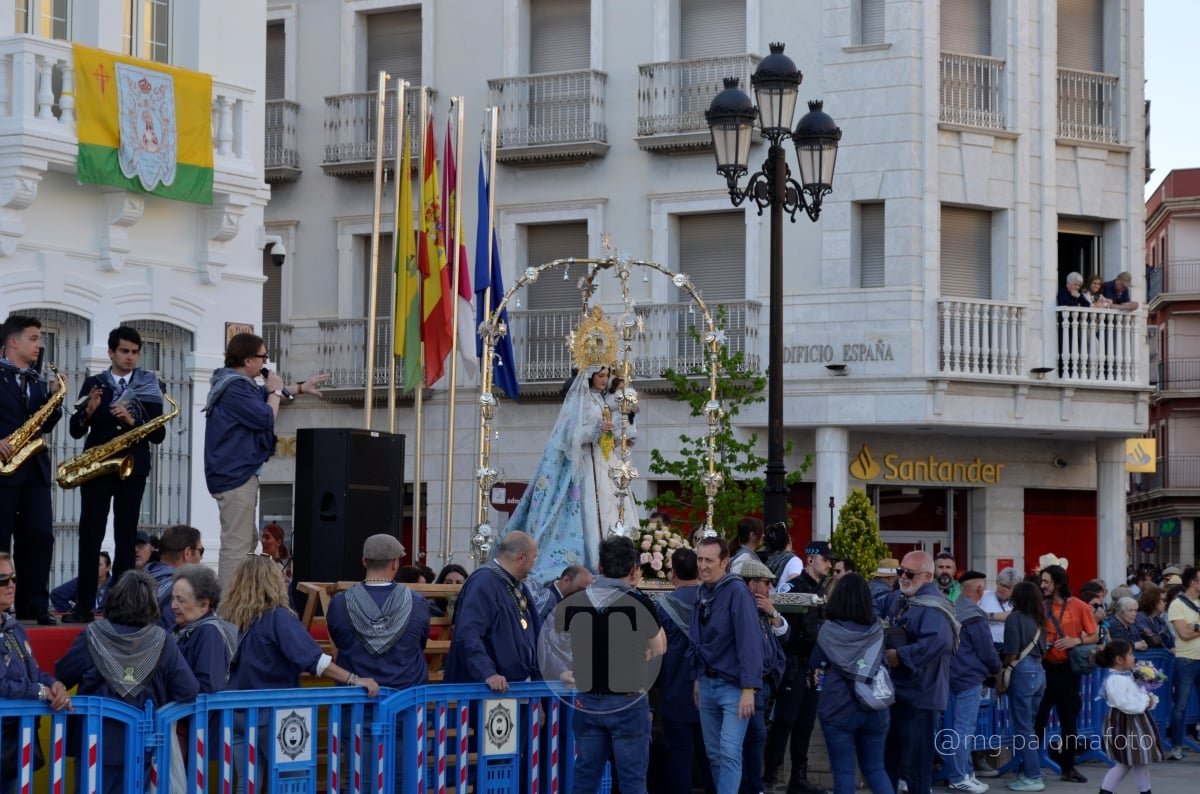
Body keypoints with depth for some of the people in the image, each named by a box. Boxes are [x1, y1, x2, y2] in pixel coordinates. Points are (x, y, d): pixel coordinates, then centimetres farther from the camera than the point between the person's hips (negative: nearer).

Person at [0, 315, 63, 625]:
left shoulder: (38, 381, 17)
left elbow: (45, 425, 16)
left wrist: (54, 398, 1)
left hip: (34, 468, 6)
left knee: (40, 537, 0)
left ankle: (35, 606, 5)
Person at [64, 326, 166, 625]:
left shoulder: (150, 387, 7)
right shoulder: (93, 384, 8)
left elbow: (158, 434, 1)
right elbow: (76, 431, 4)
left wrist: (132, 421, -15)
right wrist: (89, 410, -15)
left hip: (132, 467, 0)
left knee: (126, 536, 0)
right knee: (90, 535, -4)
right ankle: (84, 605, -5)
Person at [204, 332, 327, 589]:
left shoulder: (237, 384, 16)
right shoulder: (234, 389, -19)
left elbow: (262, 397, 34)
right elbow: (266, 418, -19)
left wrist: (300, 387, 35)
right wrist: (275, 391, -3)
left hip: (237, 474, 12)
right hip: (236, 476, -12)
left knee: (247, 540, 20)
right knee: (237, 546, -13)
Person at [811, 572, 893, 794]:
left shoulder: (829, 630, -9)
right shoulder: (877, 629, -2)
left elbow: (816, 662, 5)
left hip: (838, 709, -3)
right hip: (874, 709, 3)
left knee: (843, 771, 2)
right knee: (875, 768, 14)